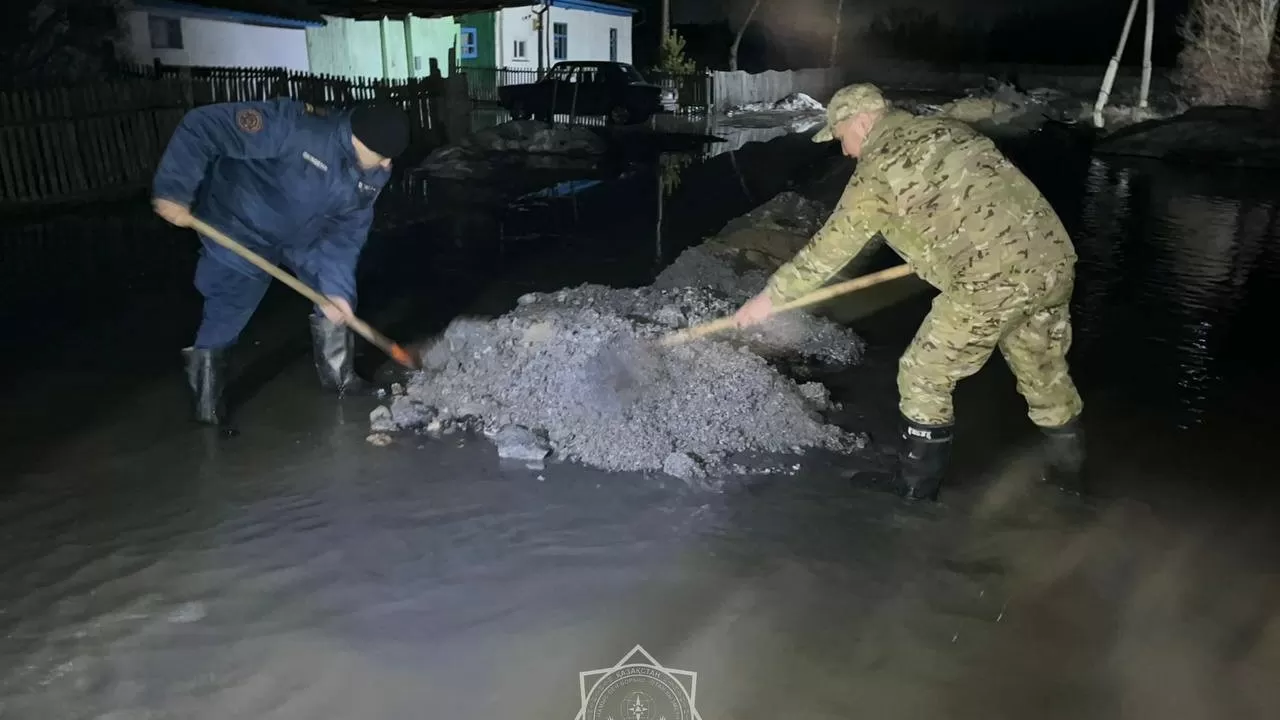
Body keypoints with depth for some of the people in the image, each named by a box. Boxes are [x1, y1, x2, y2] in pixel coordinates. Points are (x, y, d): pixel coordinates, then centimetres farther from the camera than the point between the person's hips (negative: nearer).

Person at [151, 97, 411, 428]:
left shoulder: (374, 173, -15)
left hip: (304, 233, 6)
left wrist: (336, 286, -20)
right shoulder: (295, 126, -38)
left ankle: (339, 376, 27)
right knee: (224, 321, 0)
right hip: (239, 229, -6)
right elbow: (202, 125, -36)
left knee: (340, 297, 6)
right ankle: (207, 408, 20)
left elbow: (348, 230, -10)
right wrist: (174, 190, -39)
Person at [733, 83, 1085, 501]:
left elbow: (831, 246, -1)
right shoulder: (946, 130, 19)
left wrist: (769, 298, 8)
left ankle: (915, 490, 17)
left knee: (923, 379, 7)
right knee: (1045, 372, 25)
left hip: (992, 280, -8)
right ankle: (1067, 470, 42)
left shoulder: (879, 169, -4)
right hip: (1054, 258, 8)